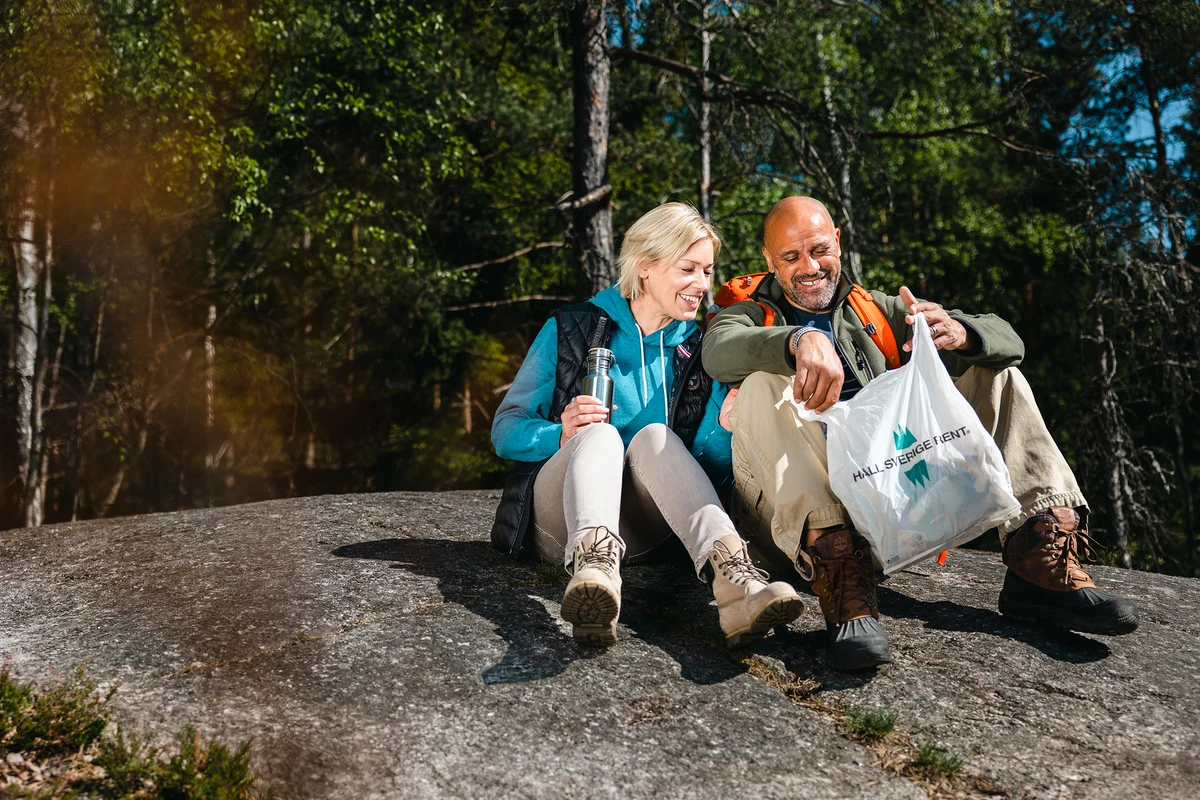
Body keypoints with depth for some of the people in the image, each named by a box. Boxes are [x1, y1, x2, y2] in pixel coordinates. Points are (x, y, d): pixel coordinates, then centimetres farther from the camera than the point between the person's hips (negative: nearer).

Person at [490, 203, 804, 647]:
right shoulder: (572, 329, 4)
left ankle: (732, 574, -51)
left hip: (643, 535, 1)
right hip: (561, 522, -1)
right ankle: (594, 564, -60)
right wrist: (560, 434, -21)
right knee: (600, 432, -30)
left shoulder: (698, 350, 10)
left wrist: (724, 426, -14)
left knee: (654, 436, -27)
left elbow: (710, 474, 8)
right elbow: (505, 431, 0)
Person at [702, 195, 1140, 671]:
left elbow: (1006, 340, 10)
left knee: (994, 373, 0)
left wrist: (957, 333, -15)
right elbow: (718, 350, -15)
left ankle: (1042, 550, -19)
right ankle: (839, 577, -43)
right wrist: (800, 339, -35)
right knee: (766, 380, -27)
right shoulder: (750, 316, 14)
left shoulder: (879, 312, 22)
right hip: (793, 514, -3)